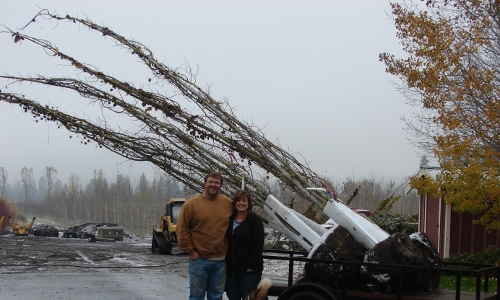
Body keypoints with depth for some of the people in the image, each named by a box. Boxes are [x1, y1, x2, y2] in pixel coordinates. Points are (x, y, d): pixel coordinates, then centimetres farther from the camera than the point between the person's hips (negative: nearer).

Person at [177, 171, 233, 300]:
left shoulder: (229, 203, 4)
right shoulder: (191, 204, -4)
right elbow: (182, 230, -4)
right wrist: (190, 251, -7)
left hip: (221, 260, 3)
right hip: (199, 259, -3)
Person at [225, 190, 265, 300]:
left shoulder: (254, 220, -5)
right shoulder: (230, 219, 11)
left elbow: (258, 245, -11)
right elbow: (226, 242, 14)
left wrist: (253, 265, -16)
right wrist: (225, 262, 6)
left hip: (249, 270, -5)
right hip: (231, 268, 5)